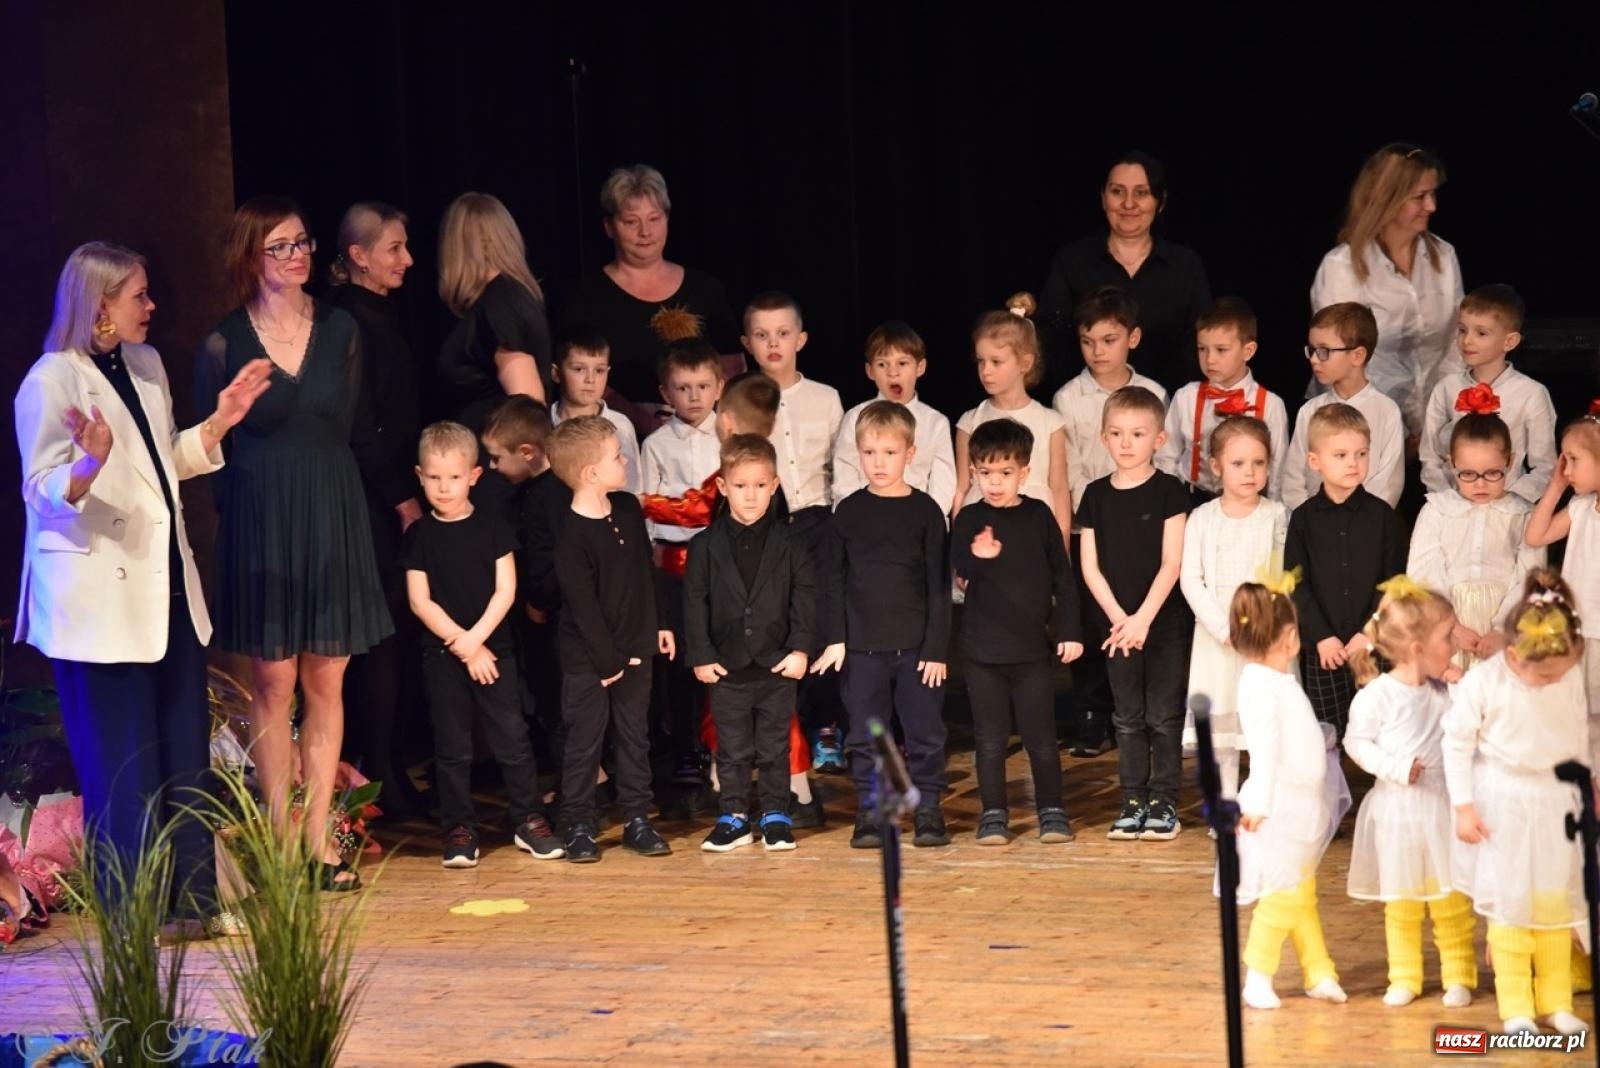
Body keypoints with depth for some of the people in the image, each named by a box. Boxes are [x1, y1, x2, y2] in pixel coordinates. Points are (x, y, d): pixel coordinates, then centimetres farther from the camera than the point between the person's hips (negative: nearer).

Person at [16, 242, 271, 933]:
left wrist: (219, 423, 9)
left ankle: (194, 896, 15)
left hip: (166, 585, 8)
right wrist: (90, 463, -32)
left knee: (186, 747, 8)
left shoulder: (145, 365, 13)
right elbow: (43, 493, -13)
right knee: (121, 759, -4)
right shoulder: (52, 382, -11)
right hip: (97, 597, -8)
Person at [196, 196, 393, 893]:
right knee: (273, 684, 1)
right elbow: (208, 448, 0)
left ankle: (319, 837, 11)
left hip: (334, 519, 3)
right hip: (260, 521, -3)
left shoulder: (339, 330, 4)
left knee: (326, 683, 5)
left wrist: (396, 494, 6)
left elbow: (357, 429, 11)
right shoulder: (224, 344, -3)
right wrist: (235, 512, -6)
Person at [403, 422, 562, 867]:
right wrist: (460, 644, -10)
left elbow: (505, 590, -3)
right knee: (452, 746, 4)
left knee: (512, 738, 0)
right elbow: (420, 601, -4)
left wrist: (475, 638, -13)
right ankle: (459, 830, 11)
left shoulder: (492, 526, 1)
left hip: (493, 650, 0)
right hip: (441, 655, 0)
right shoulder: (419, 535, 0)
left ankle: (529, 821, 10)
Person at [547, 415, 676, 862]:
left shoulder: (629, 508, 1)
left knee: (635, 737, 13)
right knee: (585, 741, 3)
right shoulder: (572, 535, -21)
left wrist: (657, 625, 15)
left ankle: (637, 820, 21)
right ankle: (578, 827, 12)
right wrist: (608, 661, -16)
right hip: (588, 659, -7)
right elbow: (583, 607, -19)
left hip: (635, 649, 7)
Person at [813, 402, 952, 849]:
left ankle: (927, 811, 12)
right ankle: (870, 813, 13)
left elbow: (938, 585, 0)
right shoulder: (849, 512, 4)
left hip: (916, 645, -1)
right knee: (865, 736, 5)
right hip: (861, 645, 1)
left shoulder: (924, 511, 0)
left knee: (925, 733, 3)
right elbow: (833, 580, 6)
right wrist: (835, 639, -3)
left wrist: (936, 648, -5)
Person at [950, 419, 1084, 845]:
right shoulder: (969, 519, 0)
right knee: (990, 739, 6)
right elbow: (959, 571, -14)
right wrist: (977, 556, -36)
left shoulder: (1038, 515, 1)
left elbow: (1063, 577, 6)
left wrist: (1070, 630, 2)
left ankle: (1052, 811, 14)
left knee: (1041, 736, 4)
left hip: (1034, 648, 0)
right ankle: (994, 814, 14)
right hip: (983, 649, 0)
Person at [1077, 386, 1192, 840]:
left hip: (1164, 621, -3)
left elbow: (1171, 564, -10)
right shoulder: (1097, 495, 4)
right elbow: (1091, 567, 3)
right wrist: (1118, 617, -8)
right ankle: (1133, 800, 15)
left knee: (1164, 716, 0)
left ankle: (1164, 802, 6)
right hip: (1117, 624, 3)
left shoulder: (1168, 491, -5)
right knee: (1128, 718, 9)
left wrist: (1142, 618, -16)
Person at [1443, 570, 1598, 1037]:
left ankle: (1556, 1002, 19)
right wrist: (1463, 805, -9)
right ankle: (1515, 1007, 9)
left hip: (1558, 804, 3)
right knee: (1510, 905, 1)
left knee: (1558, 905, 8)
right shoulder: (1483, 682, -18)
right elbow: (1457, 742, -9)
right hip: (1504, 807, -3)